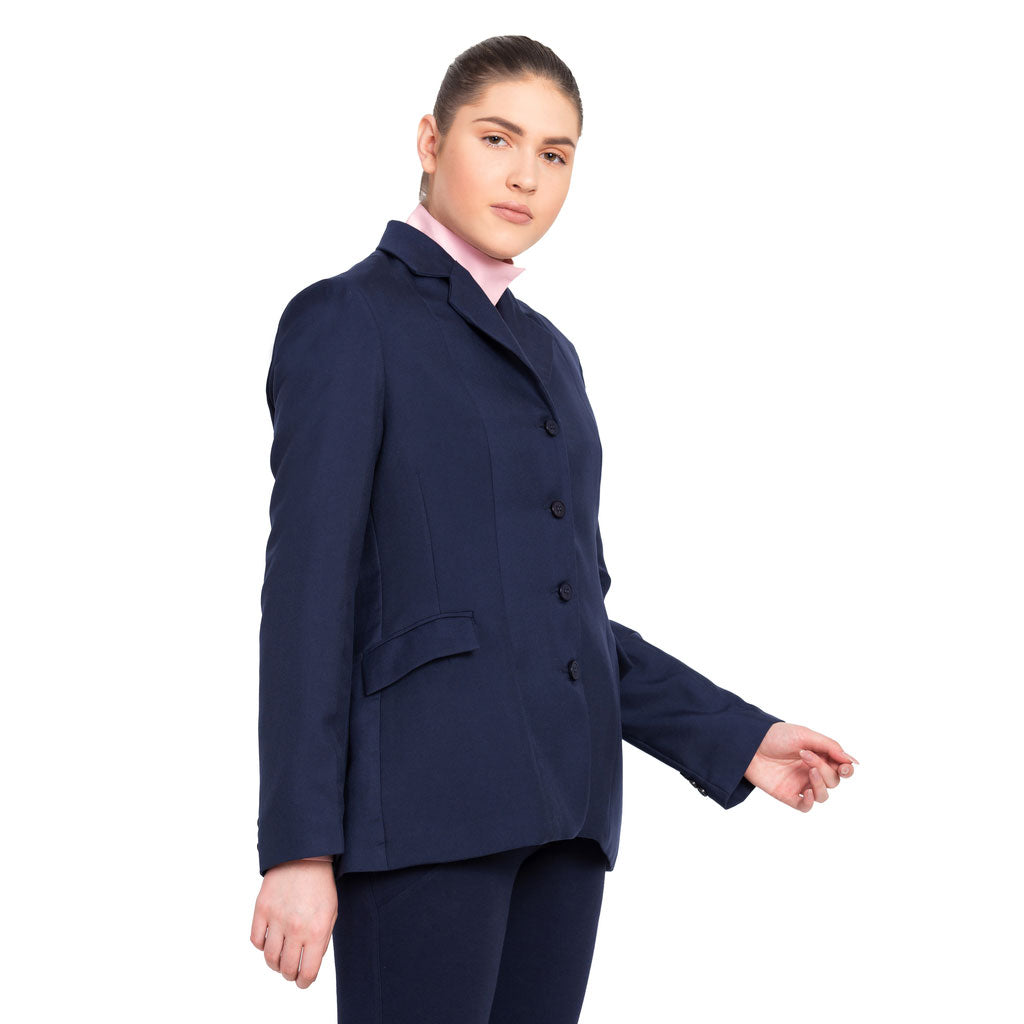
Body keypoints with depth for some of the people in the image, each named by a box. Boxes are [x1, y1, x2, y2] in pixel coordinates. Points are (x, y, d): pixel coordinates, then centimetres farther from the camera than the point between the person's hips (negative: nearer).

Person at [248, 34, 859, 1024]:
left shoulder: (546, 351, 22)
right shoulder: (348, 319, 0)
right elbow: (308, 587, -8)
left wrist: (735, 740, 13)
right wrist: (297, 847, -15)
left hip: (559, 799, 7)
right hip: (423, 793, -7)